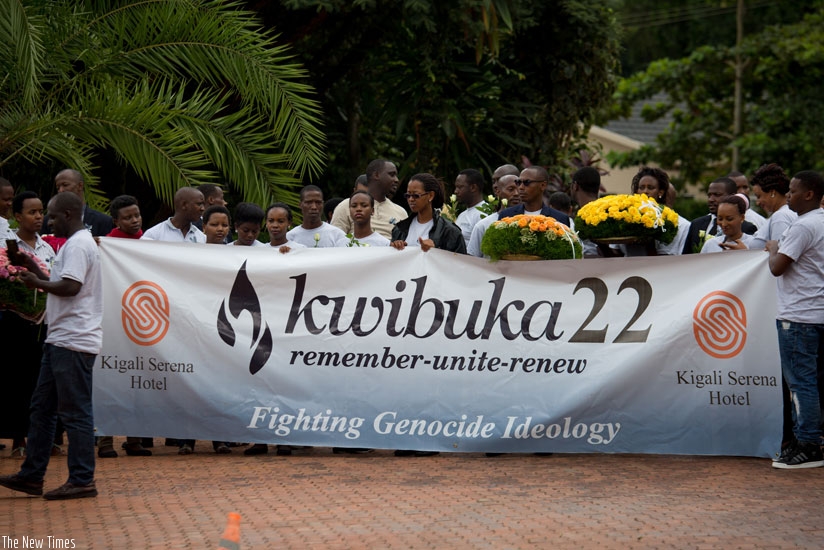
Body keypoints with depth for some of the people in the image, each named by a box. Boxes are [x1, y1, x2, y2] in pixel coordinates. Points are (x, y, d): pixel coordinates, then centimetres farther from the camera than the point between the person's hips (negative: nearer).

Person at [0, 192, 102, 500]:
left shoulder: (78, 246, -13)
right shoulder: (75, 244, 20)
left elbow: (70, 287, -23)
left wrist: (37, 283, -9)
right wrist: (35, 270, 16)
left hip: (73, 343, -11)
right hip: (61, 339, 11)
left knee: (75, 412, -7)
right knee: (42, 407, 13)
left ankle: (82, 481, -3)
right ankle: (31, 476, 17)